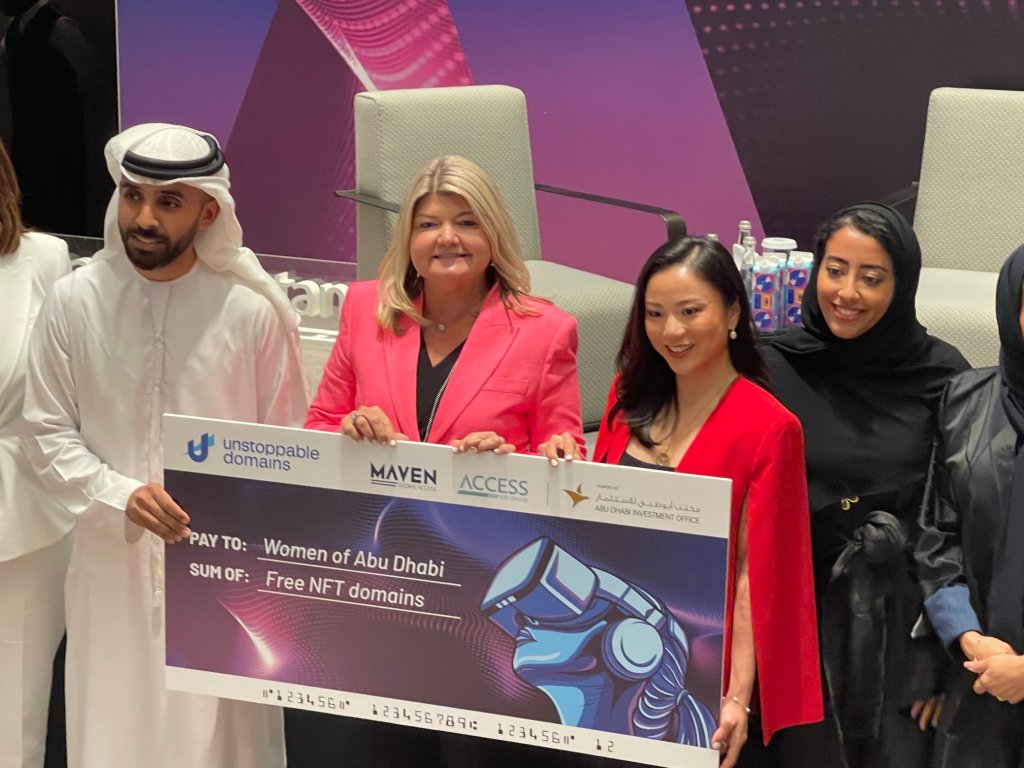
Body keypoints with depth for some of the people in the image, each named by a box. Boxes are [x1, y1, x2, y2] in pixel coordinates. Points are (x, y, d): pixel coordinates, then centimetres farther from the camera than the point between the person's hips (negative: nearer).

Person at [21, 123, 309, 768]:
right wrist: (122, 496, -13)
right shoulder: (73, 302, -2)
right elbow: (49, 434, 2)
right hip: (112, 562, 2)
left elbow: (287, 448, 1)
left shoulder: (252, 310, -7)